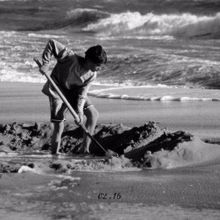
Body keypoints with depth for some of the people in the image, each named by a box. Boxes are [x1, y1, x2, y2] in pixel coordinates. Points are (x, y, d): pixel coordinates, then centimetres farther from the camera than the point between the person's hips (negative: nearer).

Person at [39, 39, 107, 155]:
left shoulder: (92, 74, -13)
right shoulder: (72, 59, -31)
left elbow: (83, 92, -12)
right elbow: (51, 43, -30)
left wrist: (79, 109, -26)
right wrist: (45, 64, -32)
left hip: (73, 91, 6)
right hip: (57, 90, -5)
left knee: (93, 114, -6)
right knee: (58, 125, -10)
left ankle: (84, 149, -2)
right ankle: (54, 154, 7)